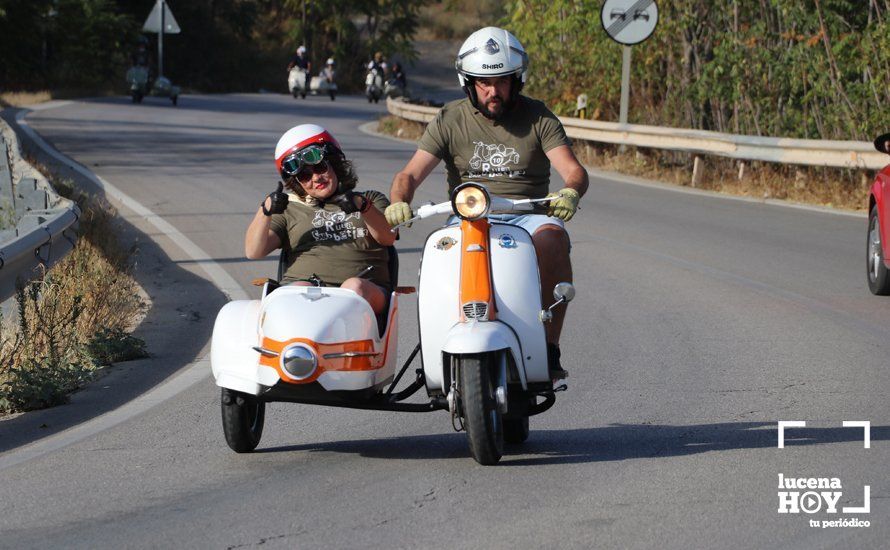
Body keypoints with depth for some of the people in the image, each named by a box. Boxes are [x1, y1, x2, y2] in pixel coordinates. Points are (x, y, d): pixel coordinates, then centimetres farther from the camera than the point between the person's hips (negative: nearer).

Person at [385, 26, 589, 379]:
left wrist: (570, 192, -30)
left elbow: (574, 171, -4)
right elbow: (410, 174, 1)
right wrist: (398, 202, -23)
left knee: (552, 238, -35)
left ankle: (549, 347, -31)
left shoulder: (538, 118, 7)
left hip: (527, 215, 0)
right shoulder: (450, 120, 8)